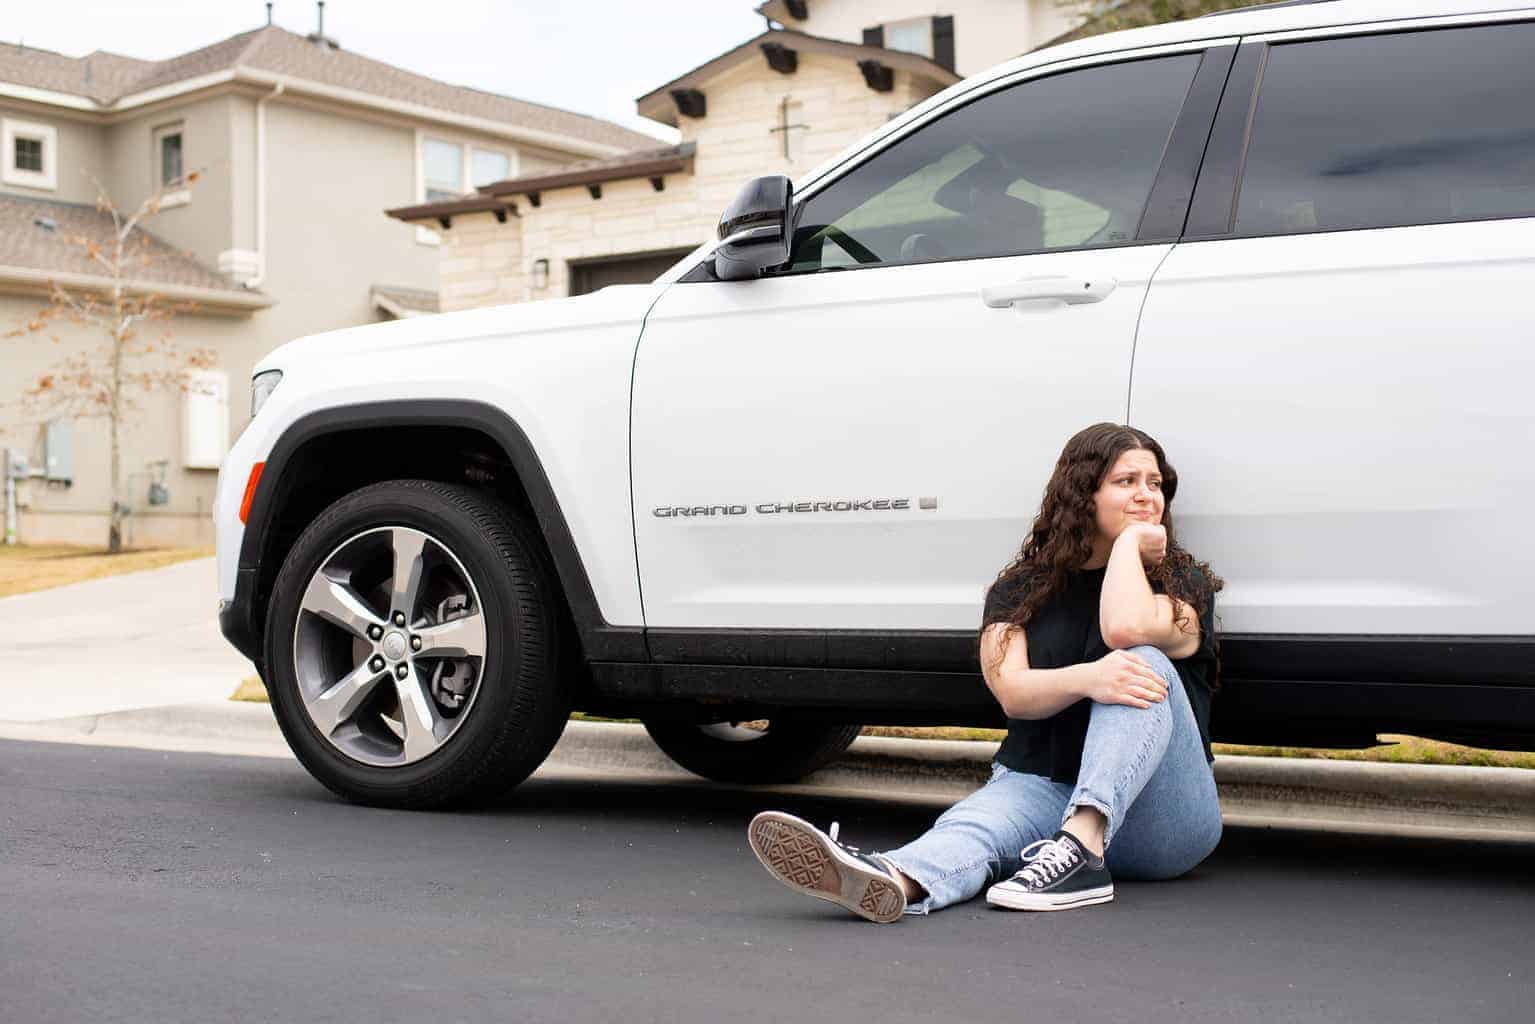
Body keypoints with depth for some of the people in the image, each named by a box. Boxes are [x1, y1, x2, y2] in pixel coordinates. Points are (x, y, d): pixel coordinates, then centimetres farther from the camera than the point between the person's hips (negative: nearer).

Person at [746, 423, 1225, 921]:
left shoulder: (1184, 581, 4)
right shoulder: (1021, 589, 9)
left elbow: (1127, 629, -22)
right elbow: (1012, 691, -10)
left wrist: (1130, 543, -5)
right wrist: (1086, 679, -30)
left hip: (1162, 817, -1)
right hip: (1040, 782, 1)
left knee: (1144, 663, -28)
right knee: (973, 824, -32)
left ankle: (1080, 847, -45)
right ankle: (891, 882, -68)